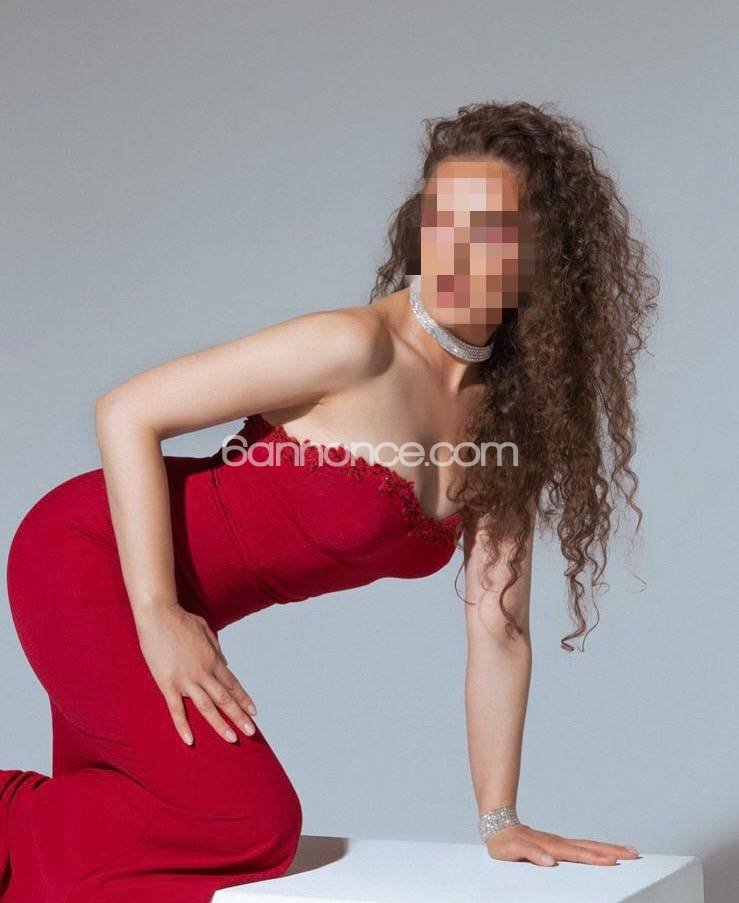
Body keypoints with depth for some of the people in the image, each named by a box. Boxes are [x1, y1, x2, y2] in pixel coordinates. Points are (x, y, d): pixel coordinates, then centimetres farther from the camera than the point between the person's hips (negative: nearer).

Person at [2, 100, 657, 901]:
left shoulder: (509, 416, -2)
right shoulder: (357, 347, -23)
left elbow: (498, 631, 0)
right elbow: (126, 414, -21)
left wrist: (499, 820, -3)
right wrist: (158, 616, -23)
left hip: (173, 603, 7)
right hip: (89, 560, -7)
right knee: (248, 826, -17)